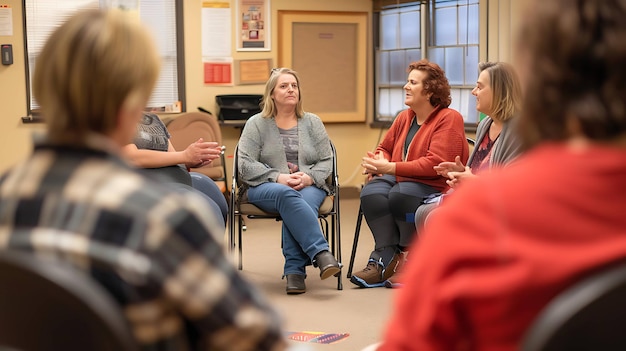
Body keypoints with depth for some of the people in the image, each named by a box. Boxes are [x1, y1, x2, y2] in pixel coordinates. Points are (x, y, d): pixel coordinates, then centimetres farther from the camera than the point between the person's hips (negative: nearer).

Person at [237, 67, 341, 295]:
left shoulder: (312, 122, 15)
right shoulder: (256, 124, 9)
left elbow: (326, 162, 9)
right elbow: (245, 165, -2)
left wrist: (309, 178, -14)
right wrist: (278, 178, -16)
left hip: (309, 187, 2)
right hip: (265, 188, -1)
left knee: (303, 202, -36)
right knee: (287, 196, -38)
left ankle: (294, 270, -39)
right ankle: (320, 253, -47)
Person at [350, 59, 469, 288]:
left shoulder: (449, 119, -9)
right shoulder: (404, 117, 15)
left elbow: (435, 163, -20)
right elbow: (385, 148, 28)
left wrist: (390, 168, -21)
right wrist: (378, 162, 1)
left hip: (436, 186, -6)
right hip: (401, 179, 6)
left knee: (400, 194, -35)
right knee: (371, 193, -26)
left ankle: (408, 258, -14)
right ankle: (386, 257, -23)